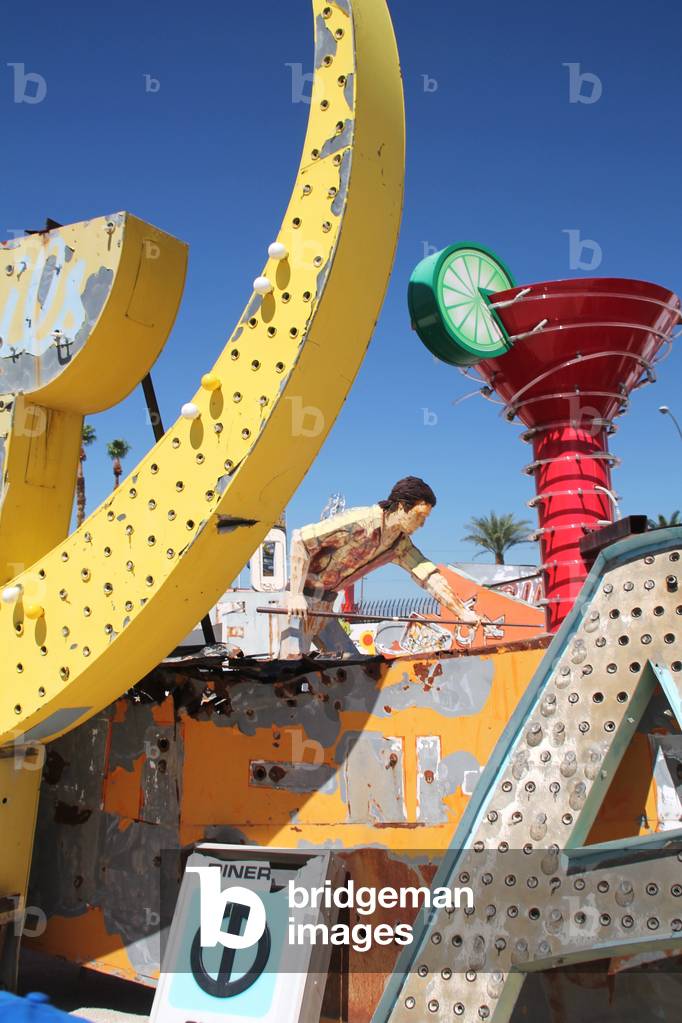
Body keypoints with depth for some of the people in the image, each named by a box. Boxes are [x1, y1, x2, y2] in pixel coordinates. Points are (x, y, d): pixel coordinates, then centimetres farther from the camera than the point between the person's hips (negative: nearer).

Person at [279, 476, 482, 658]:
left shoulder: (401, 543, 4)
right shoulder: (358, 522, -22)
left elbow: (429, 576, 3)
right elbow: (300, 539, -22)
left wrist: (462, 611, -7)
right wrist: (295, 595, -26)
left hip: (325, 608, 8)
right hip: (301, 603, -8)